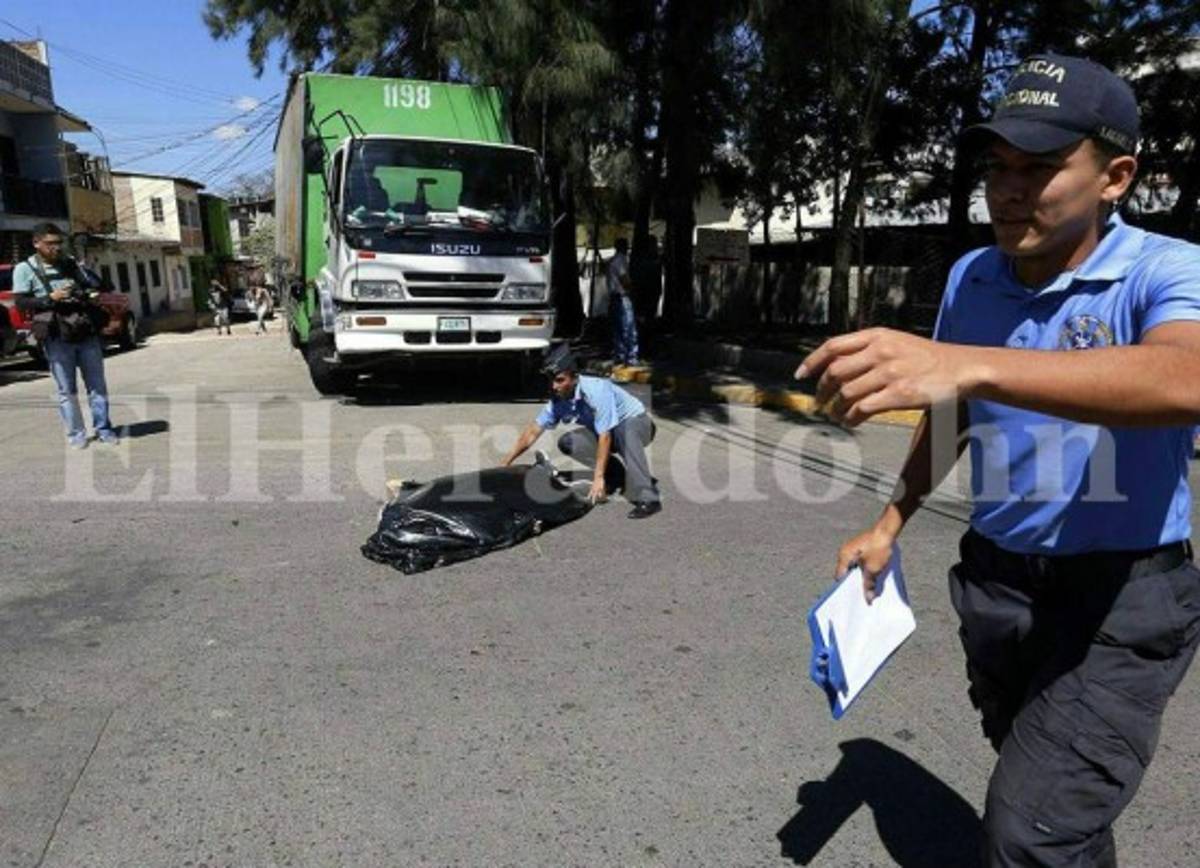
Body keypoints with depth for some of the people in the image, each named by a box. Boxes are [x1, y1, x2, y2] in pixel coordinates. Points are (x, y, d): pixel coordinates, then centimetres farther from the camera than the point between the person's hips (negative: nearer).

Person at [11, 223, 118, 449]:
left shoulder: (70, 263, 14)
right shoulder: (25, 269, 2)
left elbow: (91, 286, 21)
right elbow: (21, 303, -3)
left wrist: (94, 292, -1)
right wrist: (51, 298, -16)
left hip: (87, 333, 4)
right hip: (56, 337, -3)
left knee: (97, 384, 5)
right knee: (66, 390, 0)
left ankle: (103, 429, 13)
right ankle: (76, 434, 8)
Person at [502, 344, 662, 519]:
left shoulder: (597, 390, -32)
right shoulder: (558, 399, -11)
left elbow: (605, 436, -34)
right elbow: (533, 431, -5)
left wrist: (598, 478, -34)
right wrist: (506, 463, -8)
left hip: (637, 423, -7)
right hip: (609, 433, 7)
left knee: (624, 432, -41)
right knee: (567, 442, -12)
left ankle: (647, 499, -39)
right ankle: (620, 476, -1)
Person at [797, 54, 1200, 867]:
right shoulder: (970, 278, -1)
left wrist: (967, 364, -53)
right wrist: (889, 526, 10)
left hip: (1122, 596, -5)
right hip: (995, 580, 5)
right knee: (1052, 792, 24)